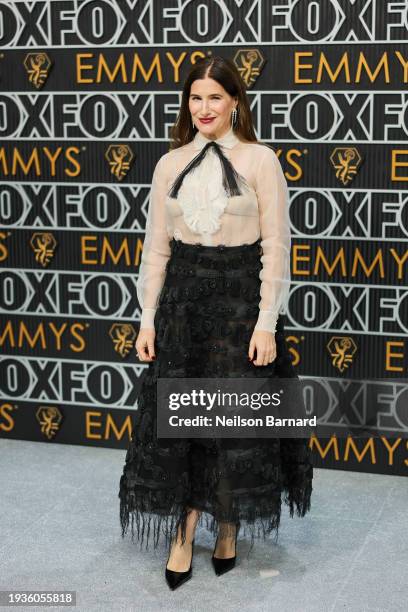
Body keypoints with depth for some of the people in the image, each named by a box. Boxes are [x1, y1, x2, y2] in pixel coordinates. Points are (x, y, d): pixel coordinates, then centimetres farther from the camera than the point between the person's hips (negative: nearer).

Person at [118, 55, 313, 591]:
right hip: (182, 296, 3)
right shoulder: (170, 164, 6)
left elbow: (276, 247, -6)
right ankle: (183, 535, 20)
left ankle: (228, 530, 27)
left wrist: (266, 323, -11)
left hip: (241, 296, -3)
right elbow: (156, 247, 8)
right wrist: (148, 318, 3)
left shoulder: (260, 160, -4)